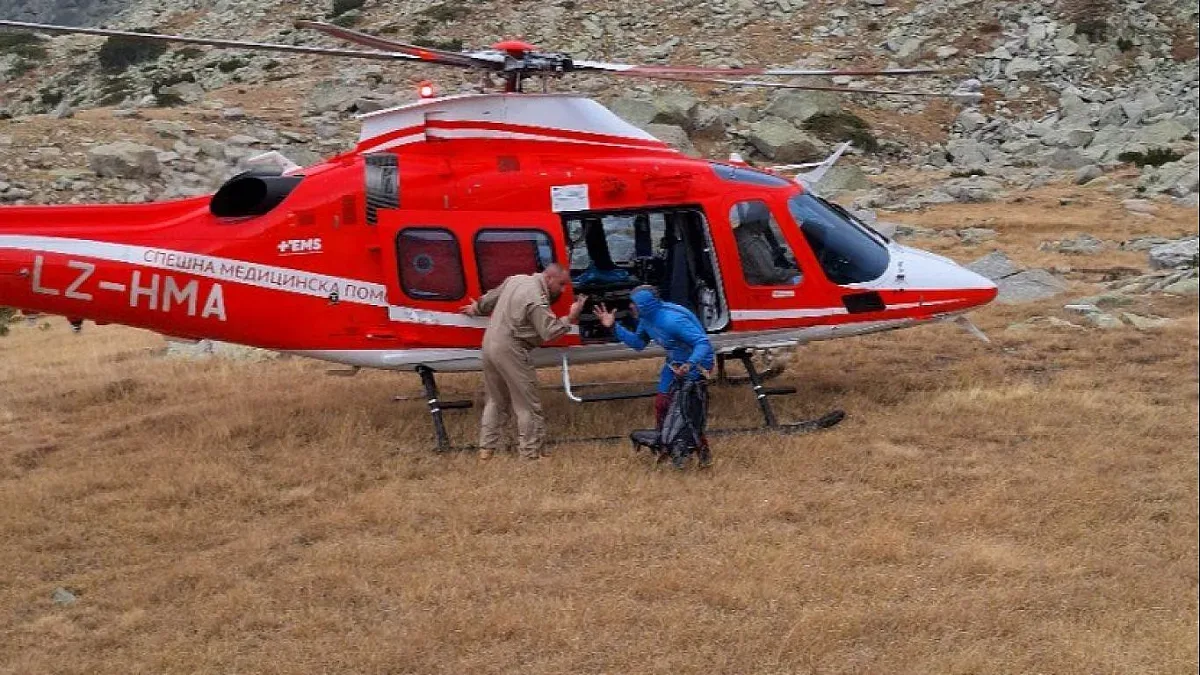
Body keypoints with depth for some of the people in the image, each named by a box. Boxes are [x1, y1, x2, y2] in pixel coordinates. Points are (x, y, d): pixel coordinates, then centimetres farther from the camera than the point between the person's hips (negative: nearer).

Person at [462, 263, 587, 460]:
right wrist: (571, 318, -13)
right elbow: (549, 332, -21)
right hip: (509, 350, -9)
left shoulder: (516, 280, 8)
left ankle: (486, 448, 21)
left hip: (490, 342, 9)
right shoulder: (538, 300, -19)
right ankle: (532, 451, 3)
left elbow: (491, 297, 23)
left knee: (495, 400, 19)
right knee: (527, 403, 0)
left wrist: (476, 308, 40)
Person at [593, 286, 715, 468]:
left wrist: (690, 364, -50)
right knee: (661, 404, 6)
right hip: (674, 364, 8)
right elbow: (638, 343, 10)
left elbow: (703, 343, -33)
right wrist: (614, 327, 0)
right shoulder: (646, 319, -6)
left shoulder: (672, 321, -33)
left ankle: (703, 451, 3)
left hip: (695, 365, -8)